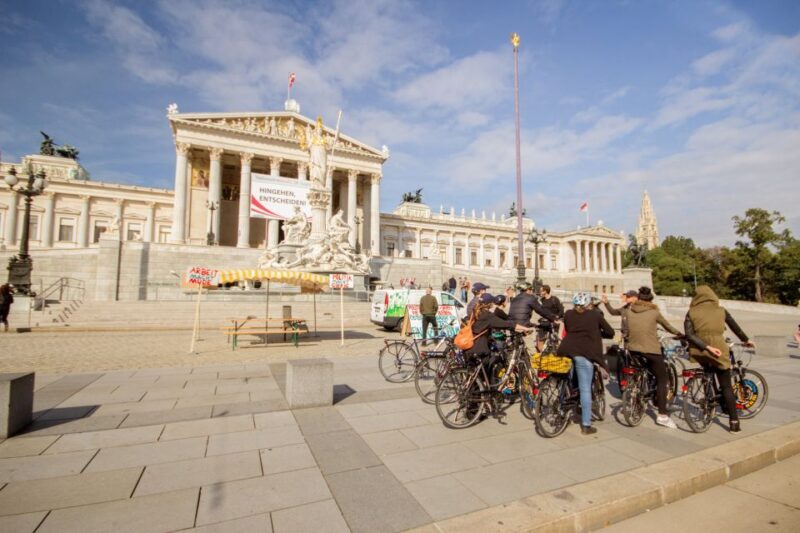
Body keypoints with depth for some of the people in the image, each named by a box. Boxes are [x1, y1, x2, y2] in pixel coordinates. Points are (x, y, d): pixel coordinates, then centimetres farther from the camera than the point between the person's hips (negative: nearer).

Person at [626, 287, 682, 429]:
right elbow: (667, 326, 10)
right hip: (651, 350, -4)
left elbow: (627, 329, 8)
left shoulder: (630, 310, 2)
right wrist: (679, 333, 29)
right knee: (662, 380, 6)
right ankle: (662, 415, 1)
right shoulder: (654, 312, -5)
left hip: (634, 349, 4)